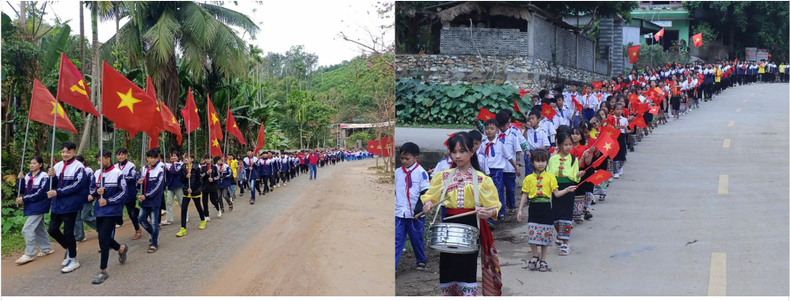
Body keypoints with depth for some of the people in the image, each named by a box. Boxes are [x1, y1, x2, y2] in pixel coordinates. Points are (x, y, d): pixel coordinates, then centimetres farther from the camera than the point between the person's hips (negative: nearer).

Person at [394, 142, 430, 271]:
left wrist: (419, 207, -17)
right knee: (396, 240, -3)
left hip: (416, 215, -3)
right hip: (399, 213, 3)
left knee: (417, 239, 12)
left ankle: (421, 261, 32)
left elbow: (425, 192, -8)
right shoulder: (397, 172, 7)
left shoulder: (421, 172, -7)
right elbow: (392, 191, 17)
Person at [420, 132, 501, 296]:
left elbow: (494, 206, -3)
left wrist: (488, 213, -25)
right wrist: (428, 203, -12)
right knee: (448, 270, 7)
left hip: (470, 226, -3)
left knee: (467, 270, -4)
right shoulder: (442, 177, 7)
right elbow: (429, 197, 11)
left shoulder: (482, 179, -1)